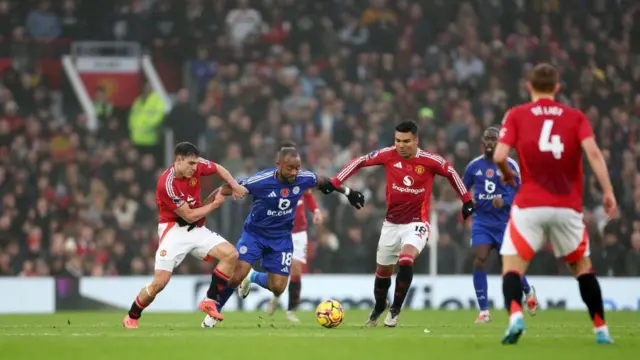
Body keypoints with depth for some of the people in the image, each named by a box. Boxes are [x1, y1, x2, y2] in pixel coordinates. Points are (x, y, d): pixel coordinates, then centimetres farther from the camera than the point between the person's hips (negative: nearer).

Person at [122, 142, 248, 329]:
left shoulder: (197, 165, -7)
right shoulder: (167, 184, -25)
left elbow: (219, 169, 17)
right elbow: (190, 215, -18)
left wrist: (234, 185, 1)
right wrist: (215, 203, -7)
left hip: (196, 229, 6)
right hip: (174, 229, -6)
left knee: (231, 255, -13)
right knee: (159, 282, -14)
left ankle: (209, 301, -3)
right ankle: (131, 317, 10)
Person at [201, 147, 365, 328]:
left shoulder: (304, 179, -17)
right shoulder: (261, 181, -28)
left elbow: (324, 181, 8)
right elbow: (225, 190, -21)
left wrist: (348, 191, 17)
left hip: (281, 238, 3)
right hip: (255, 233, -3)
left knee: (278, 288, -5)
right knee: (236, 276, -19)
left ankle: (252, 277, 29)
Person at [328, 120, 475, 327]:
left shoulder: (430, 161, -13)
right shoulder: (388, 155, -9)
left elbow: (451, 173, 4)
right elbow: (360, 162, 2)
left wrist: (466, 200, 11)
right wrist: (335, 182, -1)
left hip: (416, 223, -3)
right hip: (391, 223, 3)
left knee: (405, 260, -28)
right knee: (383, 270, 14)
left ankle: (395, 309, -13)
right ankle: (379, 307, 42)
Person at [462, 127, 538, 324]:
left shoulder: (510, 165, -4)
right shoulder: (474, 166, 4)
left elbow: (518, 192, -6)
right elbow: (462, 189, 17)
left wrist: (504, 201, -24)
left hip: (504, 221, -2)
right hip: (481, 221, 2)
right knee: (479, 261, -14)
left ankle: (528, 291, 38)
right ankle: (484, 311, -9)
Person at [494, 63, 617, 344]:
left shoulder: (516, 115, 5)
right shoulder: (576, 117, 7)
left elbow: (499, 155, -7)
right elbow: (593, 152, -9)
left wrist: (507, 174, 14)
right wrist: (608, 191, -10)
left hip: (529, 206, -2)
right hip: (568, 207, 2)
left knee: (512, 266, 2)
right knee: (582, 266, 19)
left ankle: (515, 316, -27)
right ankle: (601, 329, 15)